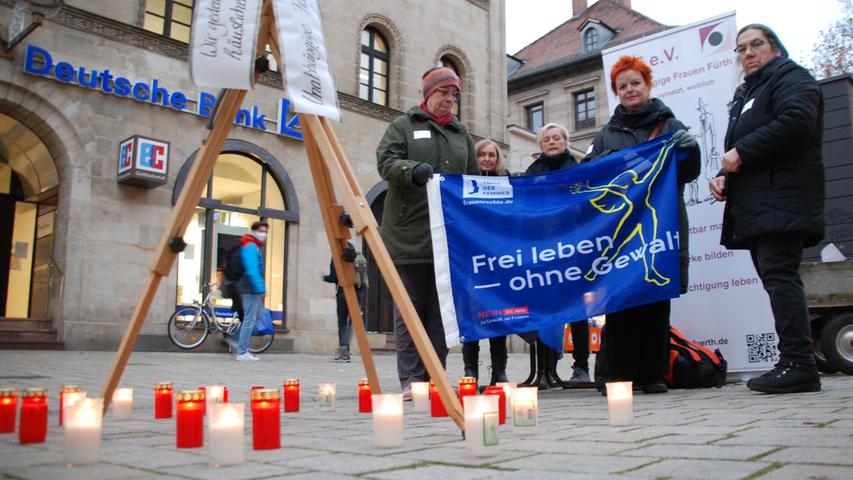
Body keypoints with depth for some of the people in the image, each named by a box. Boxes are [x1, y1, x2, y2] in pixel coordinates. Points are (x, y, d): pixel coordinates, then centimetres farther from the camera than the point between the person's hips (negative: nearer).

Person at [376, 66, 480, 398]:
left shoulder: (461, 134, 24)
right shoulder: (403, 126, 10)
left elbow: (474, 178, 23)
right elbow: (385, 162, -4)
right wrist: (413, 169, -23)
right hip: (409, 232, -4)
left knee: (441, 309, 4)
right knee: (410, 307, -1)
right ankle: (411, 379, 2)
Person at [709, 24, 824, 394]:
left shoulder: (790, 78, 2)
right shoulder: (746, 94, 29)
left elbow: (796, 121, -18)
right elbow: (739, 149, 31)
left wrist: (742, 153, -15)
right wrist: (724, 176, 10)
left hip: (781, 199, -9)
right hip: (755, 204, 9)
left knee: (778, 274, -17)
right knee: (776, 278, 5)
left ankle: (798, 364, -18)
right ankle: (797, 363, 6)